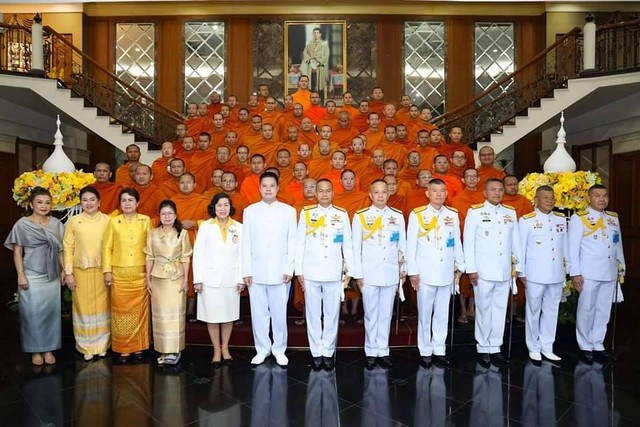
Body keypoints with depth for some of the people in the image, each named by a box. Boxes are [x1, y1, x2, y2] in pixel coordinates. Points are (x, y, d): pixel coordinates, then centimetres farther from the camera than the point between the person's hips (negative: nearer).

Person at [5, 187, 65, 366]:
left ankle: (49, 349, 19)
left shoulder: (56, 224, 5)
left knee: (51, 311, 7)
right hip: (32, 276, -3)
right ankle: (36, 350, 18)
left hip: (52, 276, 3)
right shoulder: (22, 224, -4)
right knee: (32, 312, 3)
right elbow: (17, 252, -3)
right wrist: (21, 275, -9)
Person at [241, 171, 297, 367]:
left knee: (279, 313, 5)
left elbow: (292, 242, 1)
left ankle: (279, 349, 21)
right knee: (258, 313, 8)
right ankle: (262, 349, 23)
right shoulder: (250, 211, 4)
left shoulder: (289, 211, 2)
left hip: (279, 271, -1)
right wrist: (246, 271, -1)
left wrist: (289, 269, -4)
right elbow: (246, 243, 3)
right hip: (257, 271, 1)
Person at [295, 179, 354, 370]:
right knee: (313, 314, 7)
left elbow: (347, 245, 6)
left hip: (334, 273, 0)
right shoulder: (306, 213, 2)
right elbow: (300, 243, 2)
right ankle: (316, 352, 21)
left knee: (331, 314, 7)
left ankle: (328, 352, 21)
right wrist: (299, 270, 0)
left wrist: (349, 270, 3)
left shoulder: (342, 214, 3)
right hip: (311, 273, 0)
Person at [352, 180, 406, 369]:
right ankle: (371, 352, 21)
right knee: (371, 314, 7)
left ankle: (383, 351, 24)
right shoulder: (360, 216, -2)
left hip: (391, 274, 2)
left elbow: (403, 245, 10)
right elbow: (356, 247, -1)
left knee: (386, 314, 11)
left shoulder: (398, 216, 5)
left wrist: (403, 269, 8)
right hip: (369, 274, -2)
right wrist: (358, 274, -3)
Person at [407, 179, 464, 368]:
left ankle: (439, 350, 25)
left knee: (442, 314, 12)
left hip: (446, 273, 3)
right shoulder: (417, 214, -5)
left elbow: (457, 242, 11)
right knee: (425, 314, 7)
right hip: (425, 273, -3)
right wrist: (412, 271, -7)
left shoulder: (453, 215, 6)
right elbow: (411, 245, -5)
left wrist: (460, 266, 11)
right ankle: (425, 351, 20)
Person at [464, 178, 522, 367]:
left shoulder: (511, 212, 11)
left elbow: (516, 241, 13)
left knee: (500, 310, 9)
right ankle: (483, 348, 17)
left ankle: (495, 347, 21)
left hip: (505, 272, 4)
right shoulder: (475, 212, -2)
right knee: (484, 310, 4)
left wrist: (518, 266, 10)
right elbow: (469, 242, -5)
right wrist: (471, 269, -8)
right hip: (483, 271, -4)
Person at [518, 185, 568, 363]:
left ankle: (547, 347, 24)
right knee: (534, 311, 7)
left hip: (556, 275, 4)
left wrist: (567, 269, 10)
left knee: (551, 311, 11)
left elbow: (565, 245, 11)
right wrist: (521, 273, -4)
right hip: (535, 275, -4)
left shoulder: (561, 219, 8)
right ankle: (533, 348, 21)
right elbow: (521, 248, -4)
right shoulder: (526, 220, -6)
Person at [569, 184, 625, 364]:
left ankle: (598, 344, 22)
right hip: (588, 273, -5)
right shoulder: (578, 218, -5)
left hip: (610, 273, 5)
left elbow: (618, 245, 18)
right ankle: (585, 346, 15)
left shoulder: (614, 218, 13)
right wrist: (574, 273, -12)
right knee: (586, 310, 3)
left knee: (603, 310, 10)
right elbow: (573, 247, -8)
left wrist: (621, 266, 16)